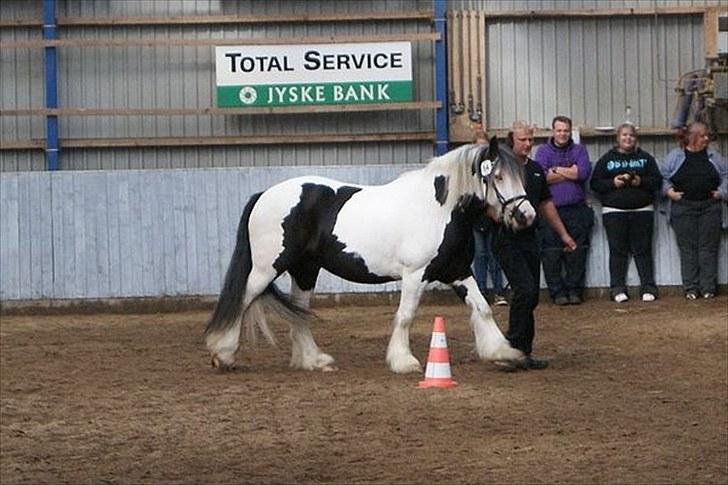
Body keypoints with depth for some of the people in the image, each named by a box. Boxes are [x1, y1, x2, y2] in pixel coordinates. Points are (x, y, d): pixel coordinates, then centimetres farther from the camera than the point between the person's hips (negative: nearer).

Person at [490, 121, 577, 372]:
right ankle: (513, 349, -10)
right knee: (525, 290, -17)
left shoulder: (536, 170, 14)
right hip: (507, 240, -8)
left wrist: (563, 234, 25)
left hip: (530, 238, 8)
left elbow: (546, 205, 24)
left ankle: (522, 353, 15)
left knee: (531, 297, 8)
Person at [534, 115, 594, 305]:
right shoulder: (543, 151, 7)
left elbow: (584, 172, -7)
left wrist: (557, 170, -5)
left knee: (577, 253, 0)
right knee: (552, 255, -3)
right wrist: (571, 172, -4)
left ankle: (574, 290, 6)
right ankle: (557, 292, 2)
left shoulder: (579, 150, 12)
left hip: (576, 210, 1)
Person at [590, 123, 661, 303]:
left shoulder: (645, 158, 12)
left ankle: (648, 288, 1)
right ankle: (618, 289, 0)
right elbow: (595, 183, 4)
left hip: (642, 210, 1)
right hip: (614, 211, -1)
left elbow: (657, 180, 6)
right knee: (618, 250, -2)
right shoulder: (607, 159, 9)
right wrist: (613, 183, -12)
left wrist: (641, 182, -12)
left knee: (643, 249, 0)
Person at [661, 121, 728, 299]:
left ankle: (708, 287, 2)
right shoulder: (675, 156, 4)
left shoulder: (713, 156, 10)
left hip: (710, 208, 2)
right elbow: (663, 177, 7)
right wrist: (669, 191, -8)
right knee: (687, 249, -2)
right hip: (683, 208, -1)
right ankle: (691, 288, 2)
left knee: (709, 248, -1)